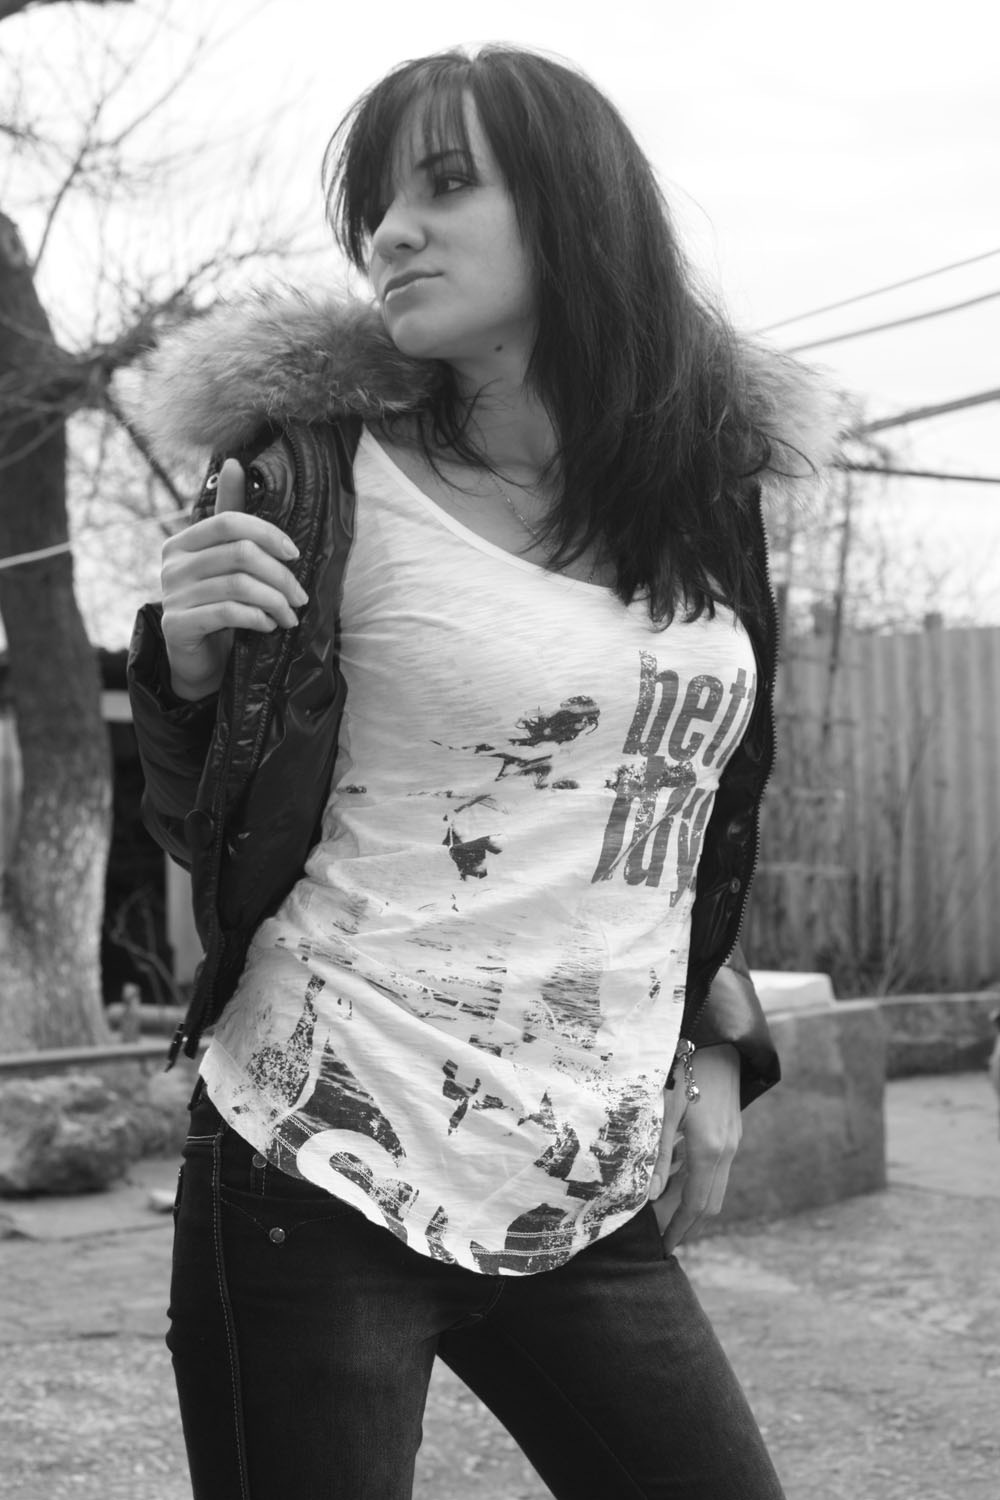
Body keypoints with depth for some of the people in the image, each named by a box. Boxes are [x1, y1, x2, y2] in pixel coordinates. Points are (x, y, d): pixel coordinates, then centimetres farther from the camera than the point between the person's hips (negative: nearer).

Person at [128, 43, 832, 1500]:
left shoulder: (712, 496, 6)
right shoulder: (318, 480, -5)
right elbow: (205, 832, 1)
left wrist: (711, 1046, 12)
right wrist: (190, 655, -18)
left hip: (595, 1201, 4)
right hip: (325, 1174, -4)